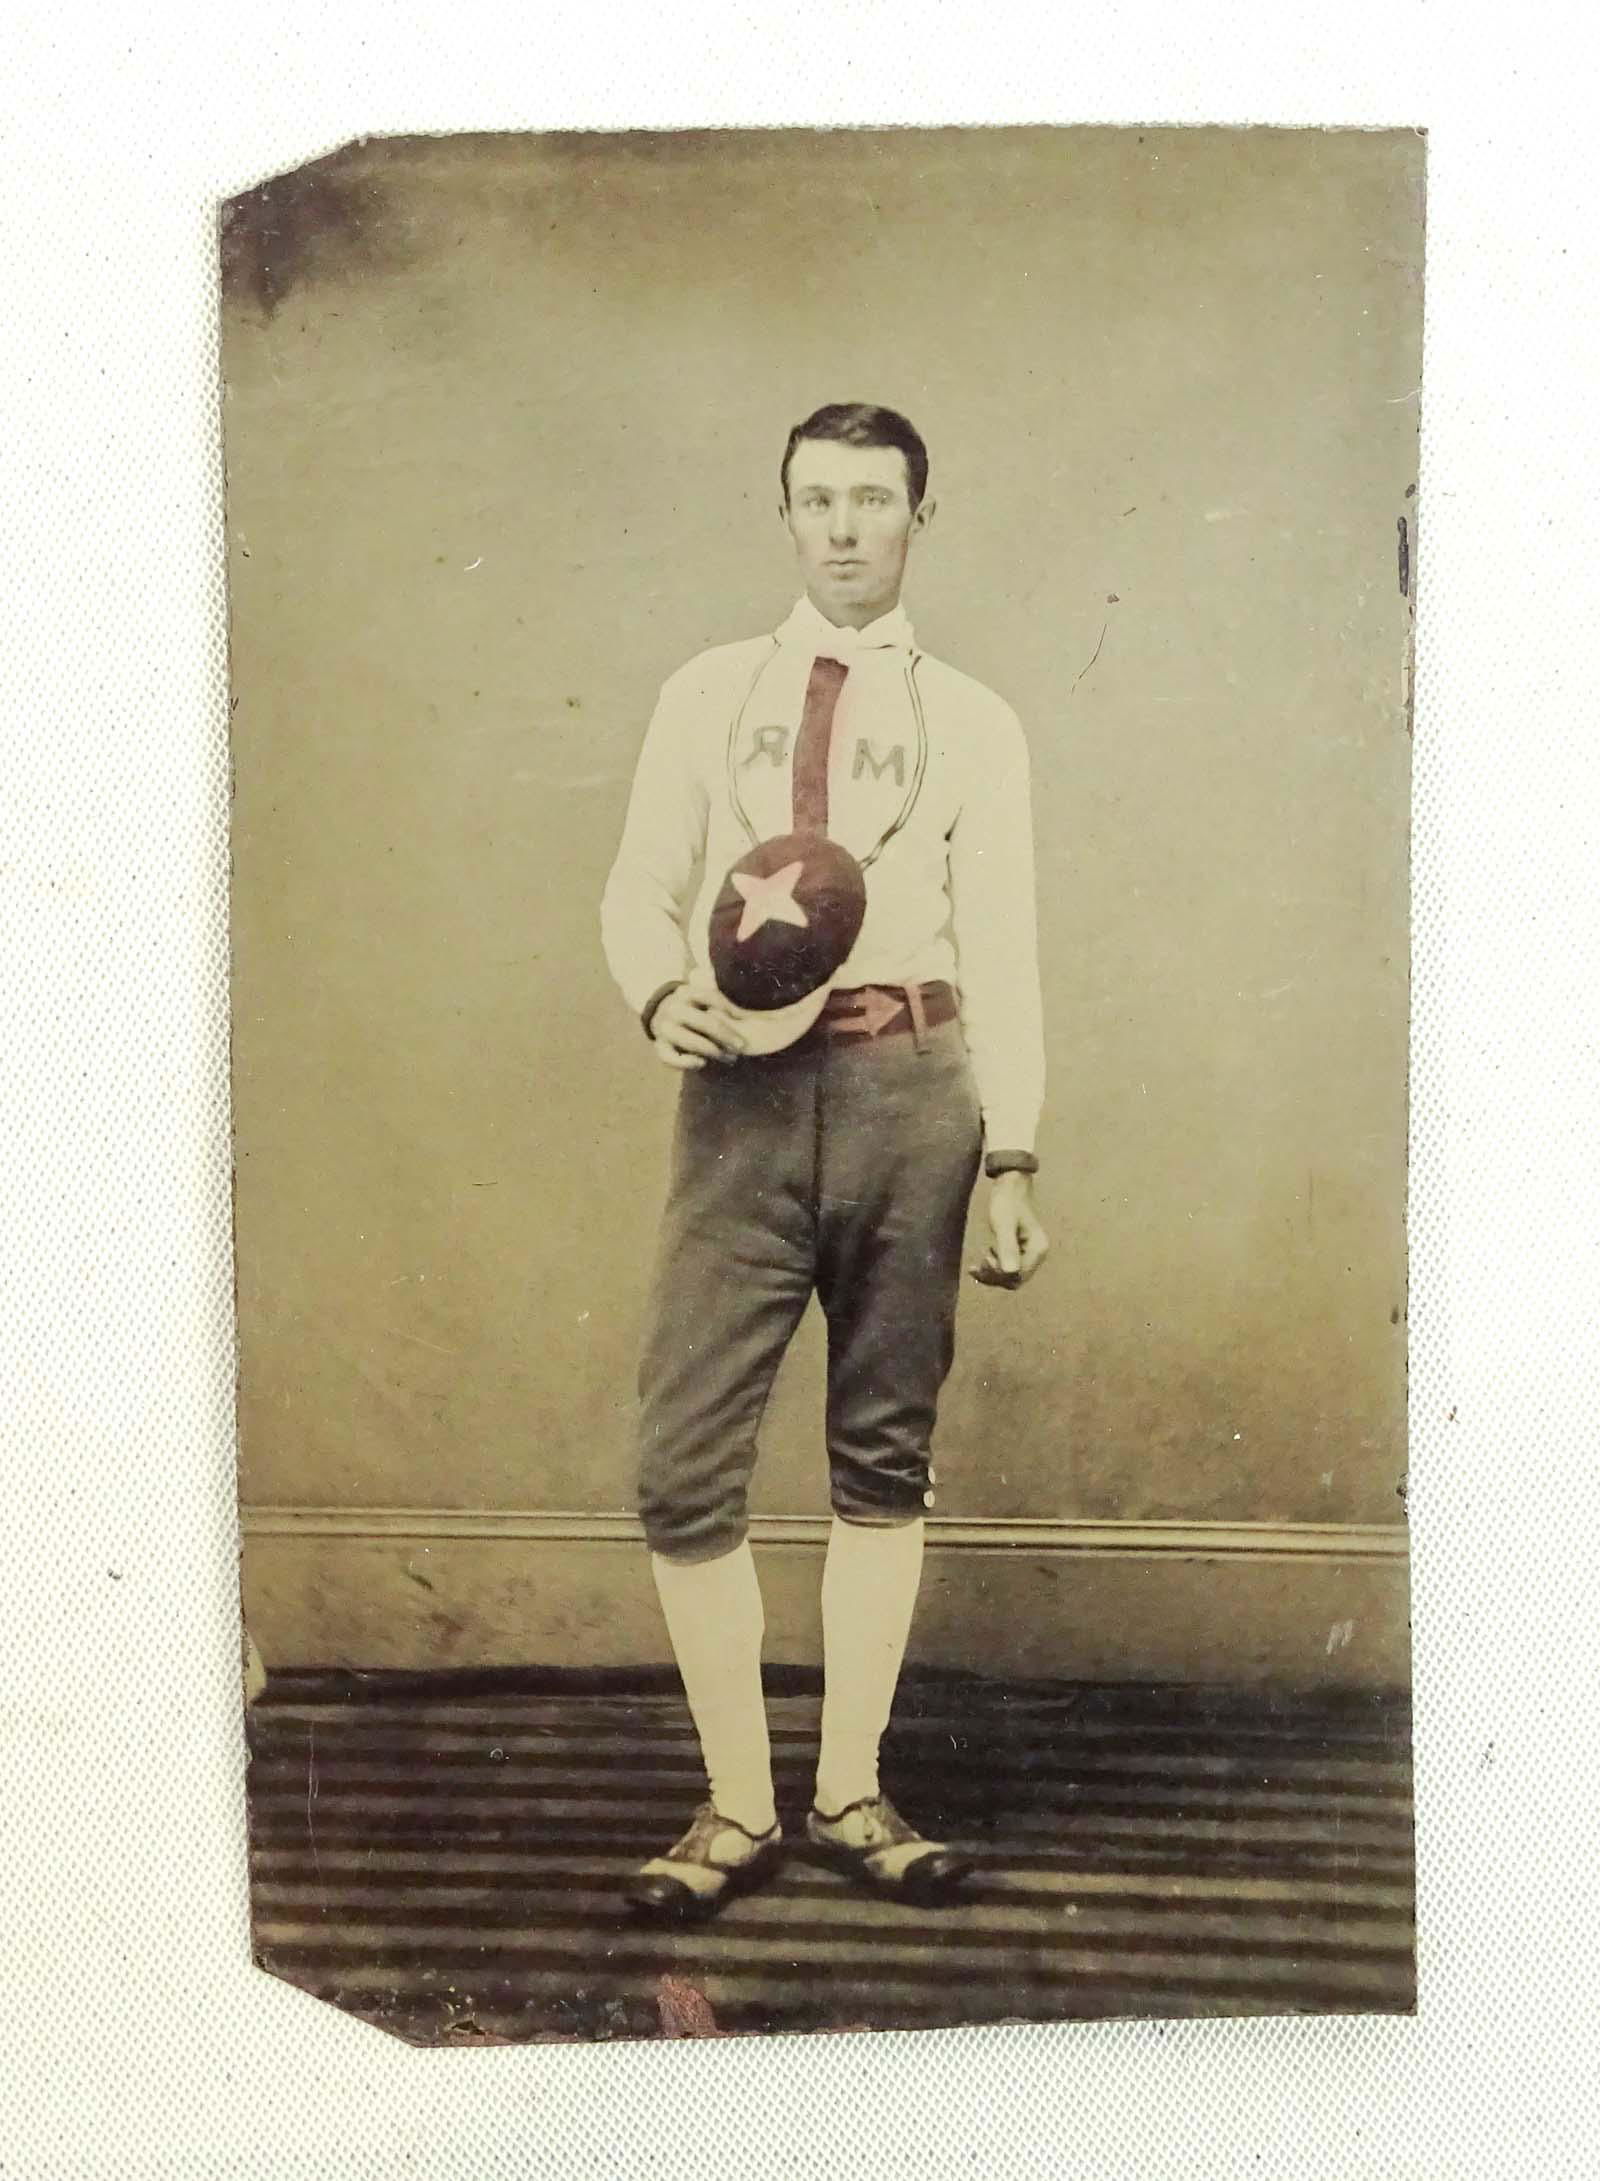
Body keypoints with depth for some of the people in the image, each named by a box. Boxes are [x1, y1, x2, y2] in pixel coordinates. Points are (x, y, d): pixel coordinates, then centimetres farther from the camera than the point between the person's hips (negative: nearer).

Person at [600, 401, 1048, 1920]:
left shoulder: (971, 722, 10)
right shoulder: (706, 694, 14)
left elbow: (1003, 951, 6)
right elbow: (638, 886, 11)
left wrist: (1014, 1155, 0)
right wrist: (661, 993, -12)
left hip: (909, 1088, 0)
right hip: (743, 1095, 1)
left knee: (884, 1456, 7)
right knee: (684, 1465, -6)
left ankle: (851, 1794, 20)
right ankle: (737, 1807, 9)